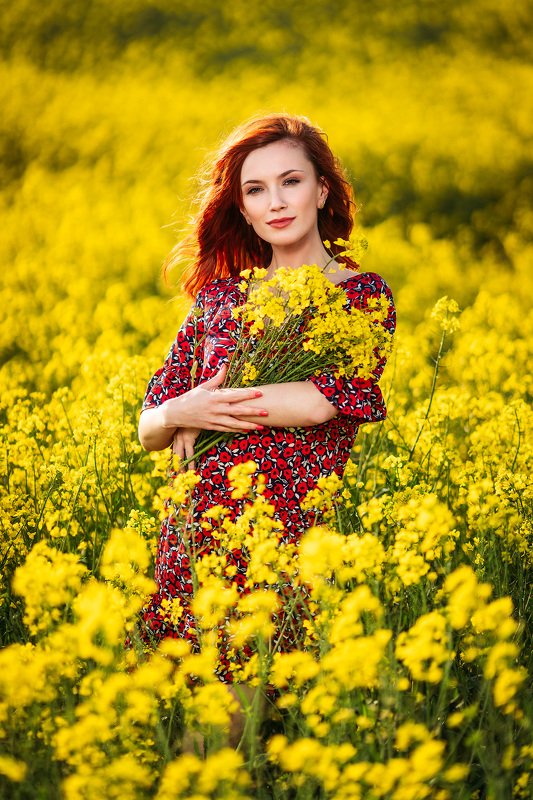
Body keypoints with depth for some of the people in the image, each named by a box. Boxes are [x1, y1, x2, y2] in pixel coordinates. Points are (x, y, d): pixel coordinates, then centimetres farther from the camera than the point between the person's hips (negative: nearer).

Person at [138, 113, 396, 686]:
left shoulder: (362, 294, 4)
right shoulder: (220, 293, 15)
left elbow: (331, 399, -15)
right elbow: (149, 429, 16)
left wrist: (207, 408, -8)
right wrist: (179, 414, -8)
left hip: (293, 530, -4)